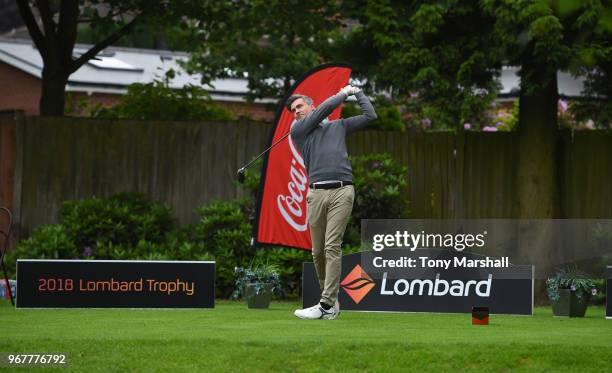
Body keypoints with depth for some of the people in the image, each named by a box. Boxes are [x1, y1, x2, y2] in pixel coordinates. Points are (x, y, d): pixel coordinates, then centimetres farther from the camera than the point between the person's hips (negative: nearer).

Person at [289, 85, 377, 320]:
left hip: (341, 192, -1)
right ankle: (331, 298, 15)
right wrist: (343, 94, 15)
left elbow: (369, 116, 21)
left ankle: (327, 305, -15)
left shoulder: (339, 126, 21)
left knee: (332, 247, -11)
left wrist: (358, 93, 27)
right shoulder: (297, 131, 15)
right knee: (318, 252, 1)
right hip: (316, 193, 2)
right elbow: (323, 111, 4)